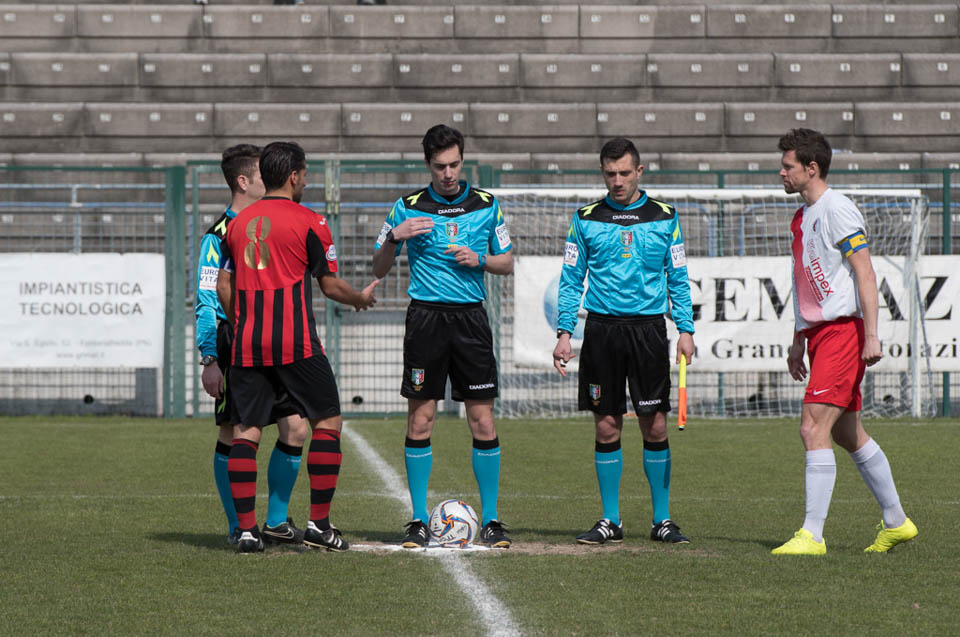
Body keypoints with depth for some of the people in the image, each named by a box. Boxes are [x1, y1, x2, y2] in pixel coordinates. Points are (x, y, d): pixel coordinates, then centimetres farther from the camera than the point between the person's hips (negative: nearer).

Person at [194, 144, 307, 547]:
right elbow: (206, 302, -10)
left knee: (295, 427, -3)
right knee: (233, 435, -1)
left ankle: (276, 522, 9)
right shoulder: (219, 236, -7)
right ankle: (237, 527, 9)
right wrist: (209, 359, -16)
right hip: (235, 343, -6)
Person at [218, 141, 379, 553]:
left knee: (246, 431, 5)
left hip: (247, 346, 5)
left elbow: (224, 287, 14)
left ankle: (246, 529, -2)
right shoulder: (308, 222, -3)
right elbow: (330, 286, 1)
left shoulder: (238, 222, 12)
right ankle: (319, 523, 3)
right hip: (296, 344, -5)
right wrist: (362, 299, 19)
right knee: (327, 422, 7)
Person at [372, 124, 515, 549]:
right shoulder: (408, 208, 3)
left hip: (471, 317, 1)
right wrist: (394, 238, -11)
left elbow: (507, 263, 13)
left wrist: (478, 259, -6)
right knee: (420, 420, -2)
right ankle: (418, 521, 5)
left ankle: (490, 519, 5)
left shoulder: (487, 206, 7)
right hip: (425, 317, -1)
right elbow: (379, 270, 8)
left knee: (482, 421, -2)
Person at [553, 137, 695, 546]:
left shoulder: (664, 217, 7)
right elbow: (571, 280, 8)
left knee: (655, 426, -2)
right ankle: (610, 521, 10)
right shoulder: (586, 220, 6)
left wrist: (686, 330, 0)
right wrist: (564, 333, -1)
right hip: (602, 328, 0)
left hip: (649, 328, 0)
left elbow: (678, 278, 10)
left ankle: (662, 519, 7)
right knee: (607, 427, 2)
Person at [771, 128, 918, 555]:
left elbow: (864, 273, -16)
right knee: (847, 434, 14)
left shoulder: (837, 210, -12)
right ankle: (895, 521, 24)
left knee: (813, 427, -16)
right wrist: (798, 341, 25)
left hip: (843, 329, -10)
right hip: (819, 331, 10)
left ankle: (812, 534, -17)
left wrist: (871, 335, -21)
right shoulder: (802, 216, 17)